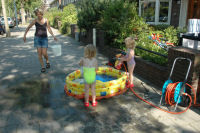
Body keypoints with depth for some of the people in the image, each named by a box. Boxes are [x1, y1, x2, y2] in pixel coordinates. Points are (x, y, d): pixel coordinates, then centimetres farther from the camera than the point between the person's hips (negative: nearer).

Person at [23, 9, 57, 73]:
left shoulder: (46, 20, 0)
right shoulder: (35, 21, -2)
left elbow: (49, 28, 10)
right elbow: (28, 28, 5)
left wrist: (53, 36, 6)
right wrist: (24, 35, -3)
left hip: (44, 38, 0)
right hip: (37, 38, 0)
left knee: (44, 53, -7)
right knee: (39, 53, -1)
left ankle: (47, 61, 25)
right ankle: (42, 67, 9)